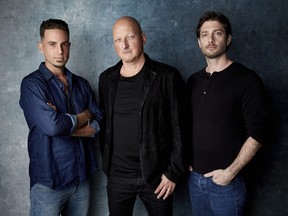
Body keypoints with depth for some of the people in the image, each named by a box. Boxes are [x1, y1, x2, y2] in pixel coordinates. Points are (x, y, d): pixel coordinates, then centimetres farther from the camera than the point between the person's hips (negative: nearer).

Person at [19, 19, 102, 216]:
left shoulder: (82, 84, 8)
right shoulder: (32, 83, -8)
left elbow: (99, 124, 0)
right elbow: (51, 125, -23)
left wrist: (65, 125, -14)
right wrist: (82, 117, -6)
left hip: (81, 177, 5)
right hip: (48, 181, -4)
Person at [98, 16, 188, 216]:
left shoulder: (167, 77, -8)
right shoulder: (107, 79, 5)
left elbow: (179, 129, -8)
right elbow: (104, 124, 12)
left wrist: (174, 172, -9)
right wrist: (106, 162, 10)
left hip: (156, 175, -3)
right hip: (116, 175, 3)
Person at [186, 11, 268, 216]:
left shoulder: (247, 79, -10)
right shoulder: (194, 81, 6)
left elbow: (256, 135, -13)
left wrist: (230, 172, -15)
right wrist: (185, 160, 4)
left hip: (225, 180, -5)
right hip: (194, 177, 5)